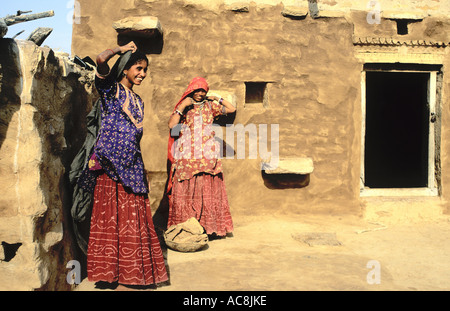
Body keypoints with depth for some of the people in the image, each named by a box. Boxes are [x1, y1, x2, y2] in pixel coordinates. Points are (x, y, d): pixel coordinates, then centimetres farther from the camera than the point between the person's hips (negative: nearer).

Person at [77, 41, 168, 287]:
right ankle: (109, 270, 5)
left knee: (134, 218, 5)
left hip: (132, 165, 7)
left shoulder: (137, 100, 21)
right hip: (111, 164, -6)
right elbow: (101, 59, -19)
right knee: (111, 216, -4)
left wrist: (140, 169, 17)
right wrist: (122, 49, 0)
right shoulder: (112, 89, 1)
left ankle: (132, 271, 12)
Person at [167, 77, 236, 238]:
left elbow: (232, 109, 18)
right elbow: (171, 125, -4)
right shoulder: (183, 106, 9)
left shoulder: (210, 105, 15)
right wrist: (182, 107, -8)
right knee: (185, 190, -5)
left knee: (208, 188, -2)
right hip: (186, 155, -1)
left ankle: (208, 226, 4)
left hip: (207, 155, 2)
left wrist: (217, 99, 13)